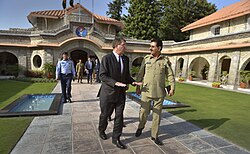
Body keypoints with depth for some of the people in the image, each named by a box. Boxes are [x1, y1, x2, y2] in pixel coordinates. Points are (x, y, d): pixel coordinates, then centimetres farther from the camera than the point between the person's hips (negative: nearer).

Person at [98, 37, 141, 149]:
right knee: (105, 114, 14)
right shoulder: (107, 58, -11)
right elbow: (102, 75, -16)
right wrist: (115, 83, -27)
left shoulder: (125, 59, 7)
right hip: (108, 92, -4)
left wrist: (133, 82, -3)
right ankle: (101, 131, 42)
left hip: (121, 92, 5)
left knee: (119, 116, 8)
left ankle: (116, 138, 24)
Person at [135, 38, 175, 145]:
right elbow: (140, 74, 7)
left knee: (157, 114, 8)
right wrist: (138, 86, 7)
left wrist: (172, 88, -3)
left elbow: (170, 75, 5)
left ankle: (154, 136, 25)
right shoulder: (146, 59, 3)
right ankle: (140, 127, 38)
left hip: (159, 92, 0)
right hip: (146, 91, 0)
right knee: (144, 111, 7)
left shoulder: (165, 60, 2)